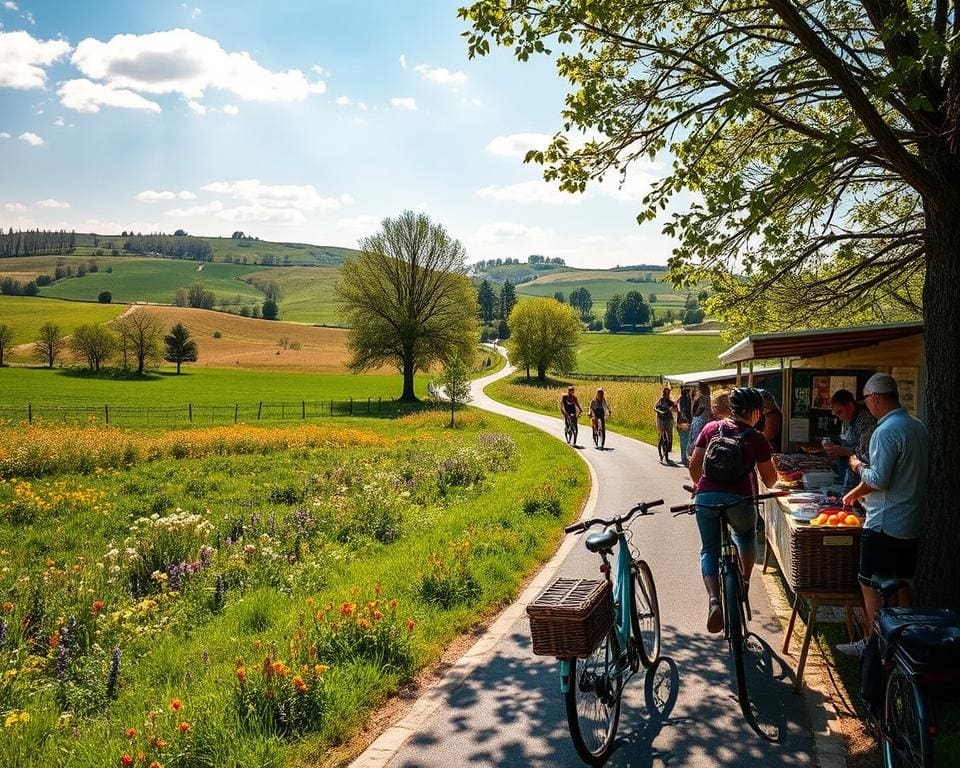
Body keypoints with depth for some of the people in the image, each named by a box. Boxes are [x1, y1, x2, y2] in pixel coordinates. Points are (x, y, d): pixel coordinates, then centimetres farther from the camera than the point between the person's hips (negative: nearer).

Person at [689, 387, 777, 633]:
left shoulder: (711, 428, 9)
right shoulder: (757, 439, 3)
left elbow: (694, 466, 10)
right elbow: (769, 480, 10)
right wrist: (773, 465, 31)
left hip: (706, 496, 1)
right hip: (738, 499, -1)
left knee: (709, 549, 14)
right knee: (746, 535, 32)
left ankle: (713, 599, -6)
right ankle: (744, 581, 25)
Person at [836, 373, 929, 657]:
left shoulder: (886, 431, -20)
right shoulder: (918, 427, 9)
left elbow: (878, 479, -23)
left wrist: (858, 466, -2)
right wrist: (856, 492, 22)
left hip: (885, 524, -9)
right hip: (911, 524, 9)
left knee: (871, 585, 3)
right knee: (900, 583, 17)